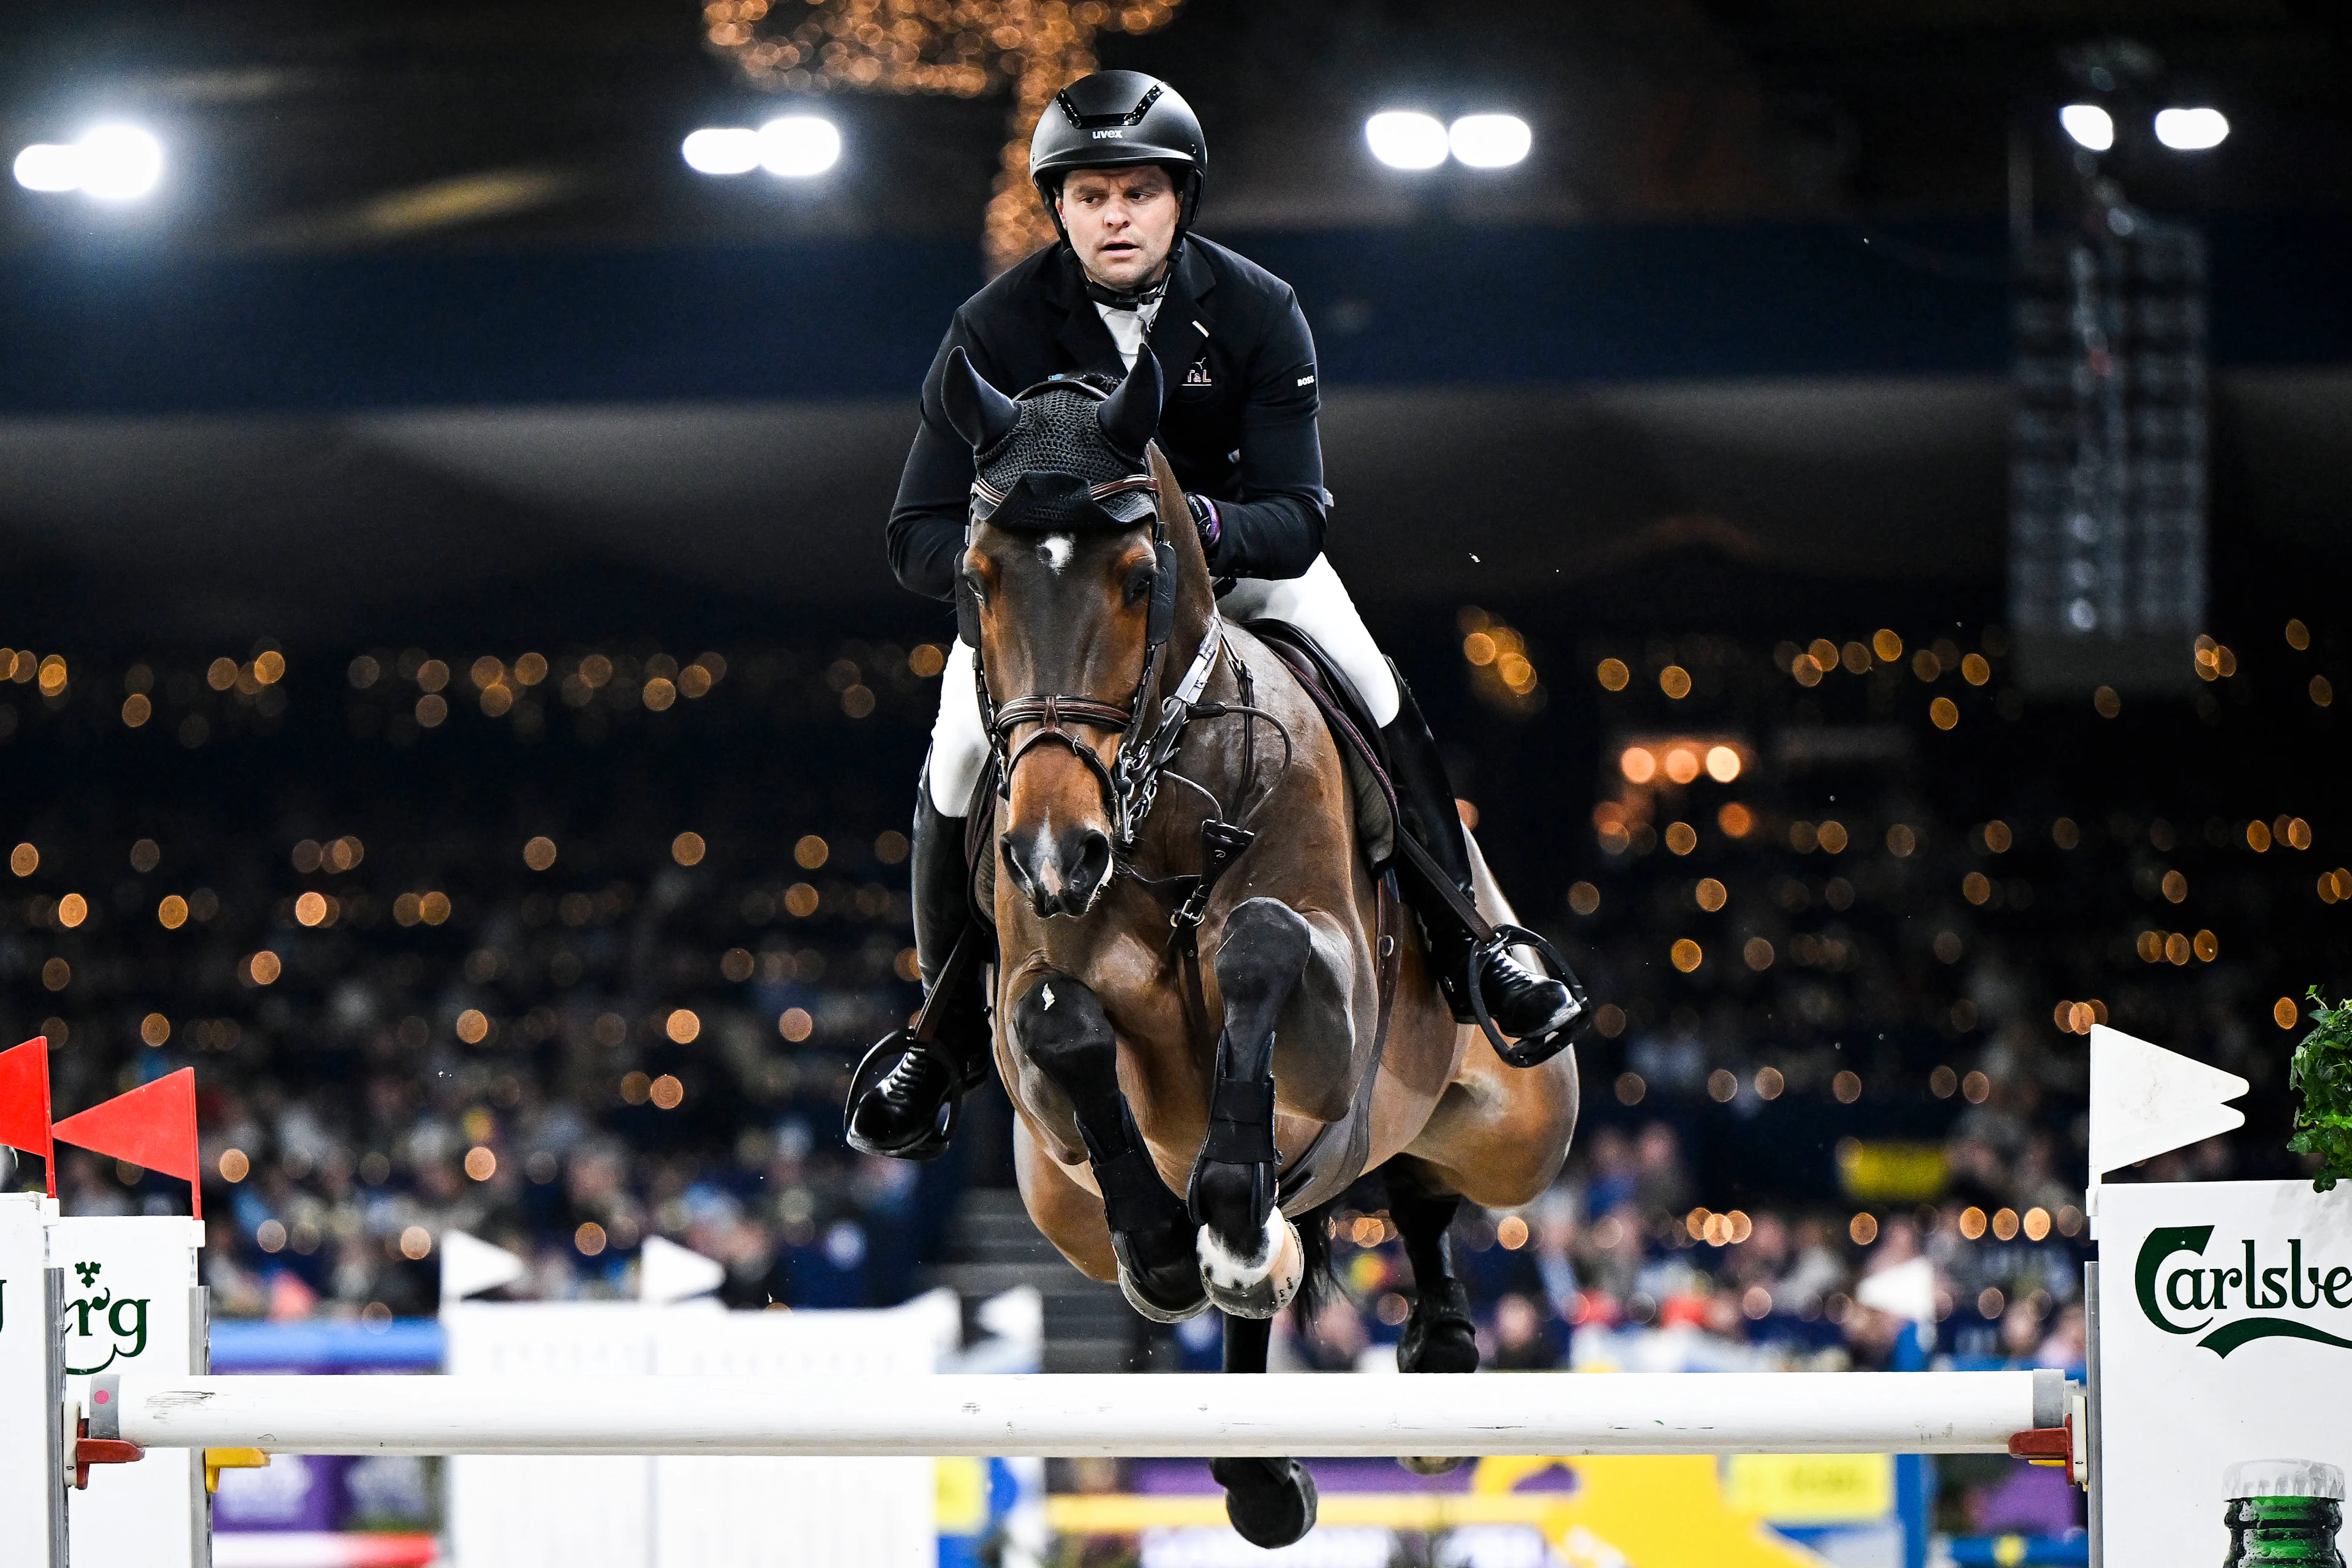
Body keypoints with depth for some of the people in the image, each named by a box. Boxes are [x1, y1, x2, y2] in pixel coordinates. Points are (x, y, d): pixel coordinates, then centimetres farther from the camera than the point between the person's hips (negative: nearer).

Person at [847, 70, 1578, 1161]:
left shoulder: (1257, 313, -20)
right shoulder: (998, 331, -23)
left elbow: (1295, 517, -24)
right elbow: (921, 540, -23)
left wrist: (1203, 527, -47)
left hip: (1231, 550, 1)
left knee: (1374, 694, -19)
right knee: (960, 753, -20)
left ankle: (1466, 950, -1)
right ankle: (948, 1027, 1)